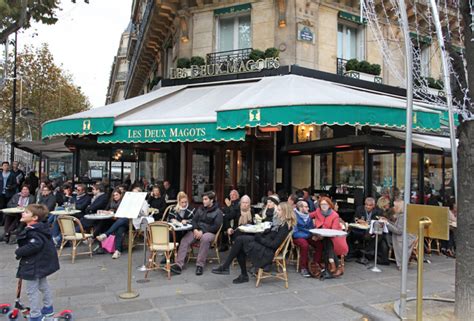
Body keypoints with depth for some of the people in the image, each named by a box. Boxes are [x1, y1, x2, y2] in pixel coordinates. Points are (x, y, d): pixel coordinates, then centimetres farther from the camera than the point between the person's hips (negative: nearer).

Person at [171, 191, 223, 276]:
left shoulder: (218, 212, -1)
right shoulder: (200, 209, 17)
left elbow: (216, 227, -10)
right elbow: (194, 220, 13)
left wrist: (202, 231, -17)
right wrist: (195, 229, -9)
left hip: (209, 232, -5)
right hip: (197, 230, 5)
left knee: (205, 239, -39)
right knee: (185, 240, -21)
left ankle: (200, 265, -31)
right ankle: (179, 265, -26)